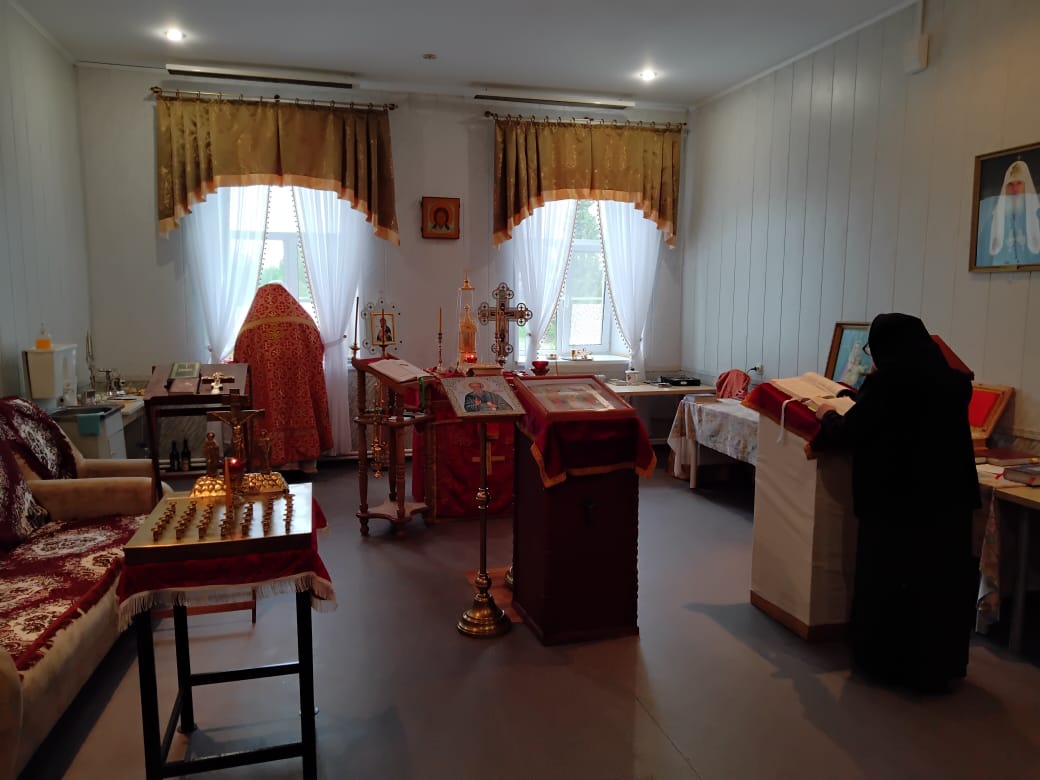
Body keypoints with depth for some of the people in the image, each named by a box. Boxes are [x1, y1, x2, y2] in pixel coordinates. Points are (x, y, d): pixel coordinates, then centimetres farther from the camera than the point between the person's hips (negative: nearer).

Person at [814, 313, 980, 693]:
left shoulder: (889, 379, -14)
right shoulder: (954, 381, 5)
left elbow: (848, 433, -10)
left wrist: (827, 415, 11)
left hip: (897, 500, -6)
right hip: (949, 498, 6)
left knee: (887, 582, 9)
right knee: (944, 582, 16)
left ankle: (886, 661, 22)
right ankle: (939, 666, 29)